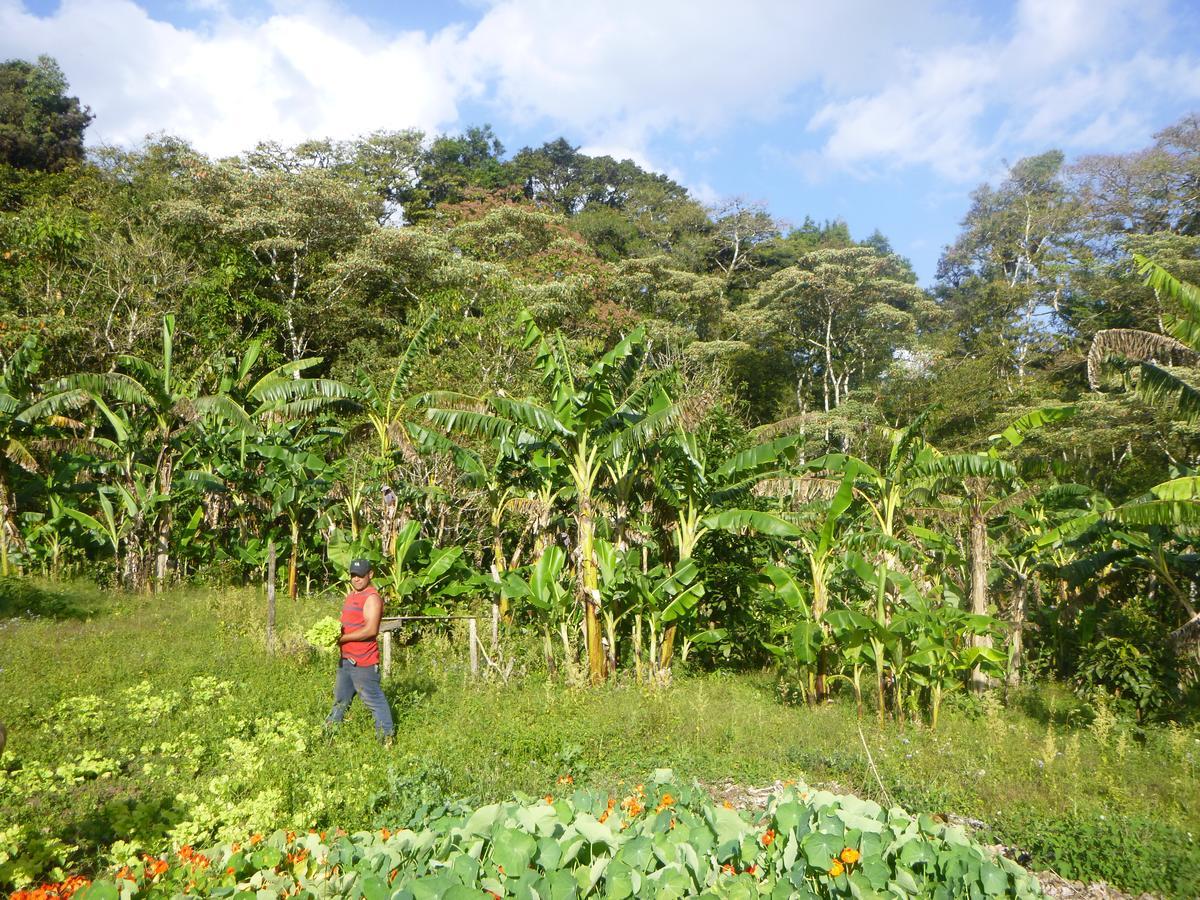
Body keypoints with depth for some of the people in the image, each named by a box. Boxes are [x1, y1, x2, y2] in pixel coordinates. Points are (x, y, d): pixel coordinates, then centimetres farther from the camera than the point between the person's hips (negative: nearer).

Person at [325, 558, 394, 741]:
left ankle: (387, 736, 7)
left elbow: (371, 630, -24)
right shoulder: (351, 595, 15)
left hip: (363, 662, -9)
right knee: (340, 698, 22)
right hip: (346, 659, 9)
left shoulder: (372, 598, -15)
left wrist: (342, 638, -20)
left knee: (374, 700, -2)